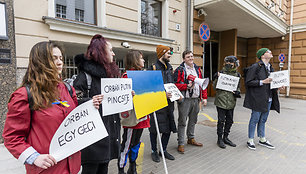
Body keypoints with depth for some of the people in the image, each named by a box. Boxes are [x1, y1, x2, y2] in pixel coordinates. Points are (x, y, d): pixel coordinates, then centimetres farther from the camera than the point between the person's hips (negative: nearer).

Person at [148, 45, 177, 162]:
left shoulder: (169, 67, 14)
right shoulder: (153, 68, -9)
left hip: (169, 103, 7)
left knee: (169, 127, 12)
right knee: (154, 128, 5)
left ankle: (163, 150, 31)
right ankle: (154, 151, 25)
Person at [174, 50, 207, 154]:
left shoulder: (197, 69, 14)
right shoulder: (180, 70, -6)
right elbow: (176, 85, -12)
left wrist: (204, 97, 9)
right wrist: (187, 86, -22)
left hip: (196, 99, 7)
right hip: (185, 100, -6)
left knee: (193, 120, 17)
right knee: (182, 122, -1)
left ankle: (191, 139, 35)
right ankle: (180, 144, 10)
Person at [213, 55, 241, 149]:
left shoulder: (237, 75, 6)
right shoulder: (221, 73, -6)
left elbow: (238, 86, 17)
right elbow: (215, 87, -7)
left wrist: (237, 92, -4)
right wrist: (216, 78, -22)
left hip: (231, 102, 5)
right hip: (221, 101, -5)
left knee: (230, 121, 14)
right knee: (221, 121, 2)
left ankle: (225, 137, 31)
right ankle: (220, 139, 17)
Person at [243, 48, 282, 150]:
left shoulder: (270, 67, 14)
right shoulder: (255, 67, -11)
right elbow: (248, 82, -15)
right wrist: (262, 82, -21)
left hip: (268, 99, 8)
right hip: (258, 98, -8)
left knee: (263, 120, 17)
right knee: (255, 119, 2)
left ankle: (262, 139, 31)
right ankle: (250, 141, 16)